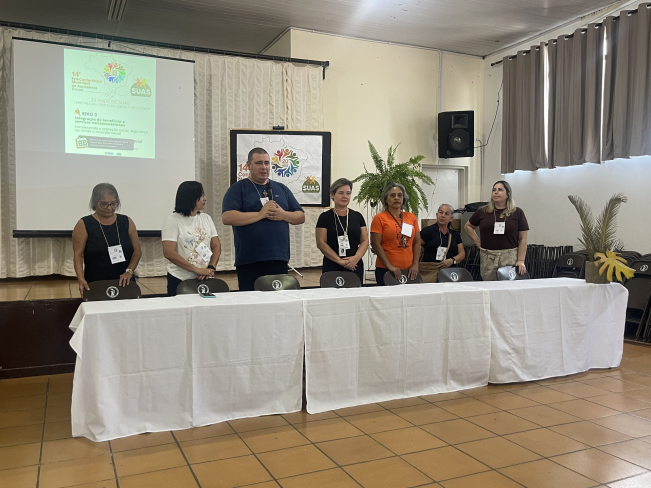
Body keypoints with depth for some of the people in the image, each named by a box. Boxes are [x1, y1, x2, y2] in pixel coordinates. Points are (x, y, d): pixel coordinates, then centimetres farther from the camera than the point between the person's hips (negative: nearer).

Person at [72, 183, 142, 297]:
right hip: (96, 285, -2)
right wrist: (81, 279, -18)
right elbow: (78, 255, -5)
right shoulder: (84, 225, -1)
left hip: (124, 284, 3)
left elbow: (137, 251, 7)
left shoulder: (127, 222, 7)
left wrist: (129, 271, -8)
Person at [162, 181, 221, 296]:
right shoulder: (173, 220, -6)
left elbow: (217, 246, 7)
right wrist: (197, 270, -18)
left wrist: (211, 268, -11)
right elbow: (169, 253, -14)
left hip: (205, 279, 4)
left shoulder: (206, 218, 10)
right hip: (179, 281, -4)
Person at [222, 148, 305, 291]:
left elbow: (301, 217, 15)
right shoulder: (238, 189, 4)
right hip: (249, 262, -4)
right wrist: (260, 214, -14)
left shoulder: (281, 189, 17)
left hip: (279, 259, 4)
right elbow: (227, 217, -11)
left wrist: (284, 215, -6)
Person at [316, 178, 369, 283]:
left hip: (355, 267, 3)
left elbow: (365, 241, 8)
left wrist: (356, 258, -11)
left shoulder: (357, 216, 11)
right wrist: (340, 261, -13)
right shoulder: (325, 217, 1)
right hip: (332, 268, -3)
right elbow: (321, 243, -6)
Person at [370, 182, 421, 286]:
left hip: (409, 270, 4)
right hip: (385, 270, -4)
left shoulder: (411, 217, 11)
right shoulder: (379, 218, -1)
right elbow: (376, 244, -8)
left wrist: (415, 265, 1)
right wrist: (390, 266, -14)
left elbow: (417, 242, 11)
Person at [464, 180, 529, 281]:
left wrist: (521, 261, -5)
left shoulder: (517, 213, 5)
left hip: (510, 257, -1)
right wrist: (478, 242, 10)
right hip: (488, 258, 2)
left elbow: (522, 239, 2)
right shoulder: (483, 212, 9)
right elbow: (468, 226, 22)